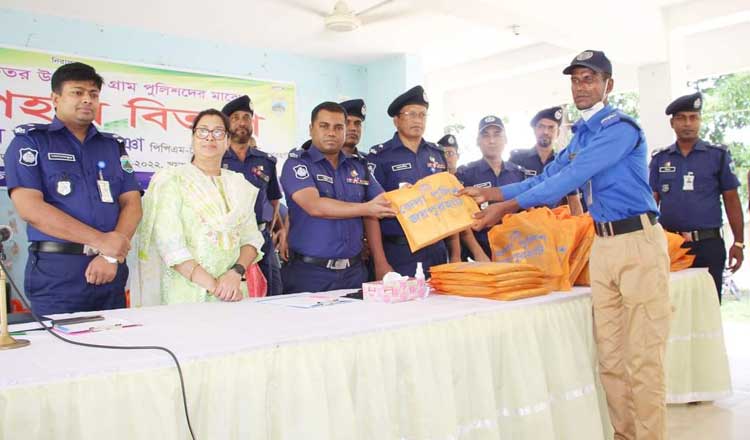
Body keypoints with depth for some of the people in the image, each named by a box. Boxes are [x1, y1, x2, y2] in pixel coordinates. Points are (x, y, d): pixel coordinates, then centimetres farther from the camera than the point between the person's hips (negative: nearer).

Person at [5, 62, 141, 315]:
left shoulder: (114, 146, 14)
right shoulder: (30, 140, 3)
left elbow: (132, 205, 6)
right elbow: (29, 207, -10)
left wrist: (113, 255, -11)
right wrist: (100, 240, -16)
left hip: (110, 272, 4)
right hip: (56, 272, -3)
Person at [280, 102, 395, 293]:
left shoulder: (358, 167, 11)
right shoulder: (296, 164, -3)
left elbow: (371, 215, 10)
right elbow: (314, 206, -18)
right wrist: (366, 208, -21)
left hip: (353, 270, 4)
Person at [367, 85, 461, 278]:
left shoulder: (437, 154, 11)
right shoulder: (379, 156, -3)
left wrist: (456, 253, 10)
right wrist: (380, 262, -13)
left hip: (437, 251, 5)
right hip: (397, 254, -4)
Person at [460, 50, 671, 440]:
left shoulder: (620, 128, -11)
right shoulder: (580, 135, 17)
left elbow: (570, 179, -19)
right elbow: (547, 178, 18)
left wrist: (508, 207, -19)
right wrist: (490, 193, 8)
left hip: (639, 242, -8)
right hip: (602, 244, 8)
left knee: (643, 354, -5)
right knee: (609, 353, 9)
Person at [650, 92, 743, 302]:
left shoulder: (718, 155, 2)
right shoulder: (660, 158, 8)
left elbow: (731, 200, 2)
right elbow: (651, 202, 9)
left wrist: (738, 243, -2)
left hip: (708, 245, -1)